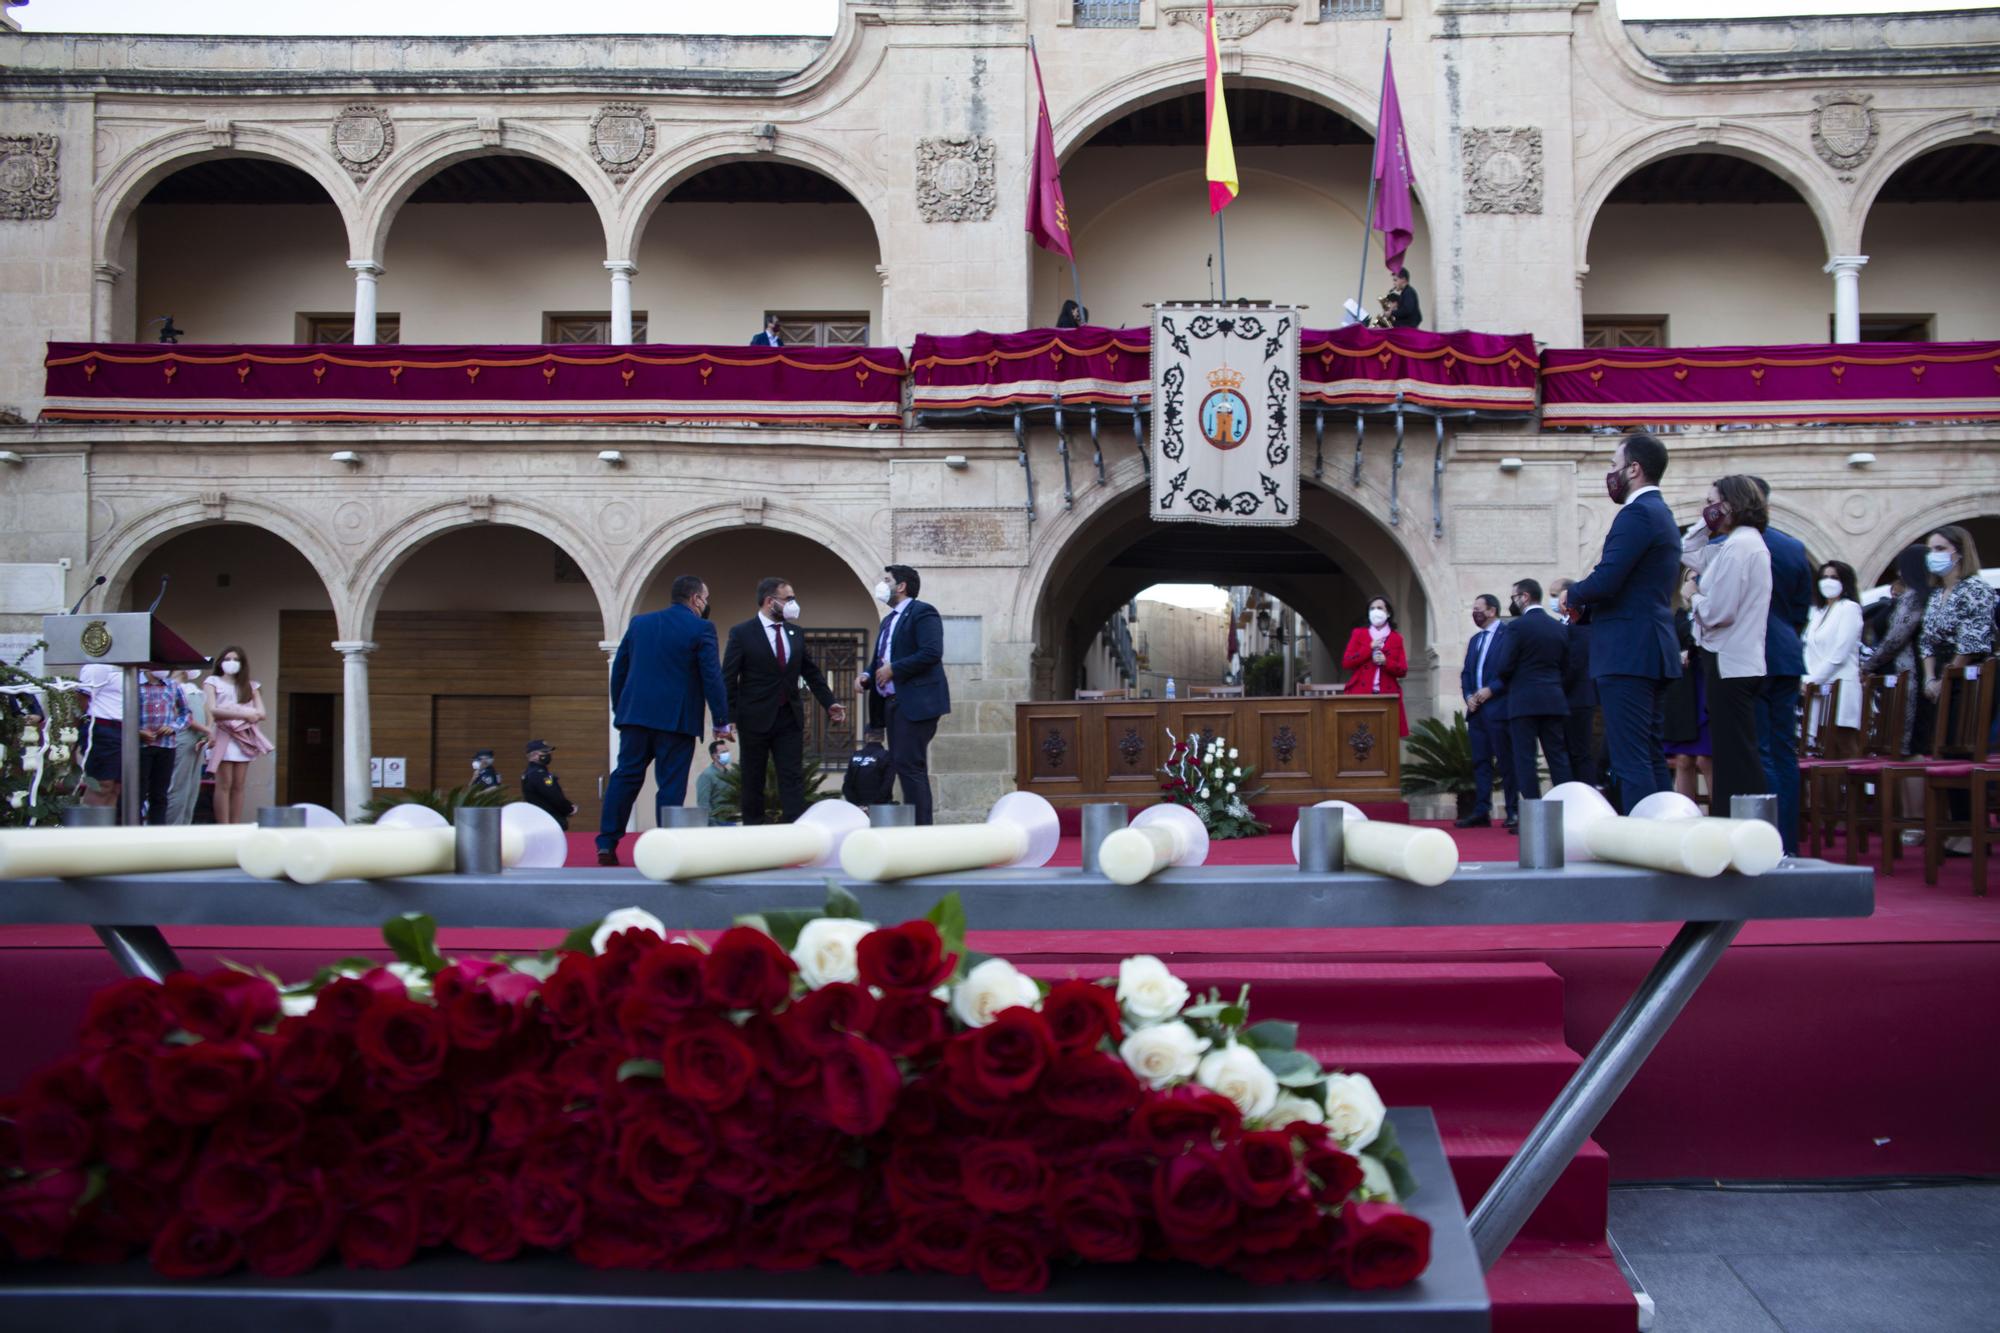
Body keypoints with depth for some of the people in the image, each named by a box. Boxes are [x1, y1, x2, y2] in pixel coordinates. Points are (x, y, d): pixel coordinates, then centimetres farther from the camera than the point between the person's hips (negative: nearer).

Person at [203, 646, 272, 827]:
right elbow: (212, 711, -6)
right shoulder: (212, 682, 9)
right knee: (224, 785, -9)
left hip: (244, 737, 3)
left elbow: (261, 713, 6)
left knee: (238, 786, 1)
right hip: (223, 736, -3)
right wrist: (242, 713, -14)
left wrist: (229, 712, -8)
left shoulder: (250, 686, 18)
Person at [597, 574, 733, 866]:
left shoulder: (639, 623, 11)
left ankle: (607, 844, 6)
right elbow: (712, 677, -8)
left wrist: (619, 709, 22)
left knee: (625, 778, 9)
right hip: (676, 719, -4)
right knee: (671, 785, 1)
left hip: (635, 714, 4)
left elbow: (618, 669, 14)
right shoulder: (701, 629, -5)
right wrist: (721, 721, -3)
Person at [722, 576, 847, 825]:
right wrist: (729, 718, -11)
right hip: (755, 718, -4)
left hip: (790, 719, 4)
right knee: (753, 782, 5)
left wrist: (829, 703, 6)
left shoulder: (794, 632, 9)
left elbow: (812, 673, 14)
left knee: (793, 778, -2)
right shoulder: (741, 633, -6)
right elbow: (728, 680, -6)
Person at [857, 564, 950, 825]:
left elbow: (932, 652, -20)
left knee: (909, 764, -12)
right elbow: (881, 659, 24)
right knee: (901, 764, 10)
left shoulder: (922, 613, -8)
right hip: (893, 702, 10)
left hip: (915, 702, -10)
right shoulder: (889, 620, 21)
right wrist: (867, 676, 3)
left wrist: (893, 669, -17)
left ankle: (921, 826, -10)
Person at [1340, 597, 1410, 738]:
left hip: (1388, 695, 1)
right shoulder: (1359, 633, 11)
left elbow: (1403, 670, 6)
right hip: (1361, 694, -1)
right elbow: (1346, 662, 1)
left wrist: (1386, 662, -12)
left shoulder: (1396, 639, 12)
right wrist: (1370, 647, -7)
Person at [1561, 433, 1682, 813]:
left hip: (1627, 653, -11)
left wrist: (1573, 595, -2)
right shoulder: (1660, 514, 20)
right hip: (1652, 652, 11)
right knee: (1651, 757, 12)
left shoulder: (1637, 514, -12)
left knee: (1630, 760, -11)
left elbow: (1605, 581, -21)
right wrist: (1585, 602, 7)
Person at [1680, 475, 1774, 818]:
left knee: (1736, 758, -9)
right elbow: (1687, 555, 28)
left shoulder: (1739, 545, -15)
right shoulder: (1746, 541, 16)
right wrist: (1704, 525, 16)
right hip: (1740, 662, 10)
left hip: (1729, 664, -10)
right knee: (1735, 756, 13)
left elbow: (1718, 612, -21)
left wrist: (1694, 597, -2)